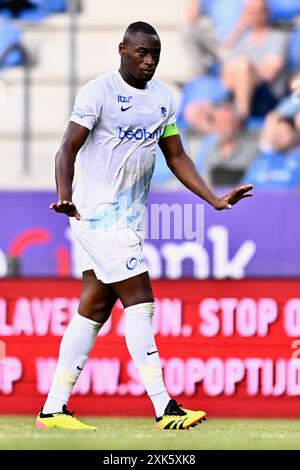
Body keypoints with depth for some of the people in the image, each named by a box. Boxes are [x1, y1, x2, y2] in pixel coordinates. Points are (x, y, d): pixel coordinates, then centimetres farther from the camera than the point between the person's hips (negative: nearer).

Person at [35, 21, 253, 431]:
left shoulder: (163, 97, 11)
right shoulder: (99, 91, -11)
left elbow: (176, 157, 16)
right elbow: (68, 149, -15)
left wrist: (215, 199, 7)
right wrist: (64, 195, -32)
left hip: (128, 218, 8)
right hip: (100, 212, -8)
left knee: (94, 309, 7)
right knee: (140, 302, -11)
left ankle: (53, 409, 11)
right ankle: (164, 409, -12)